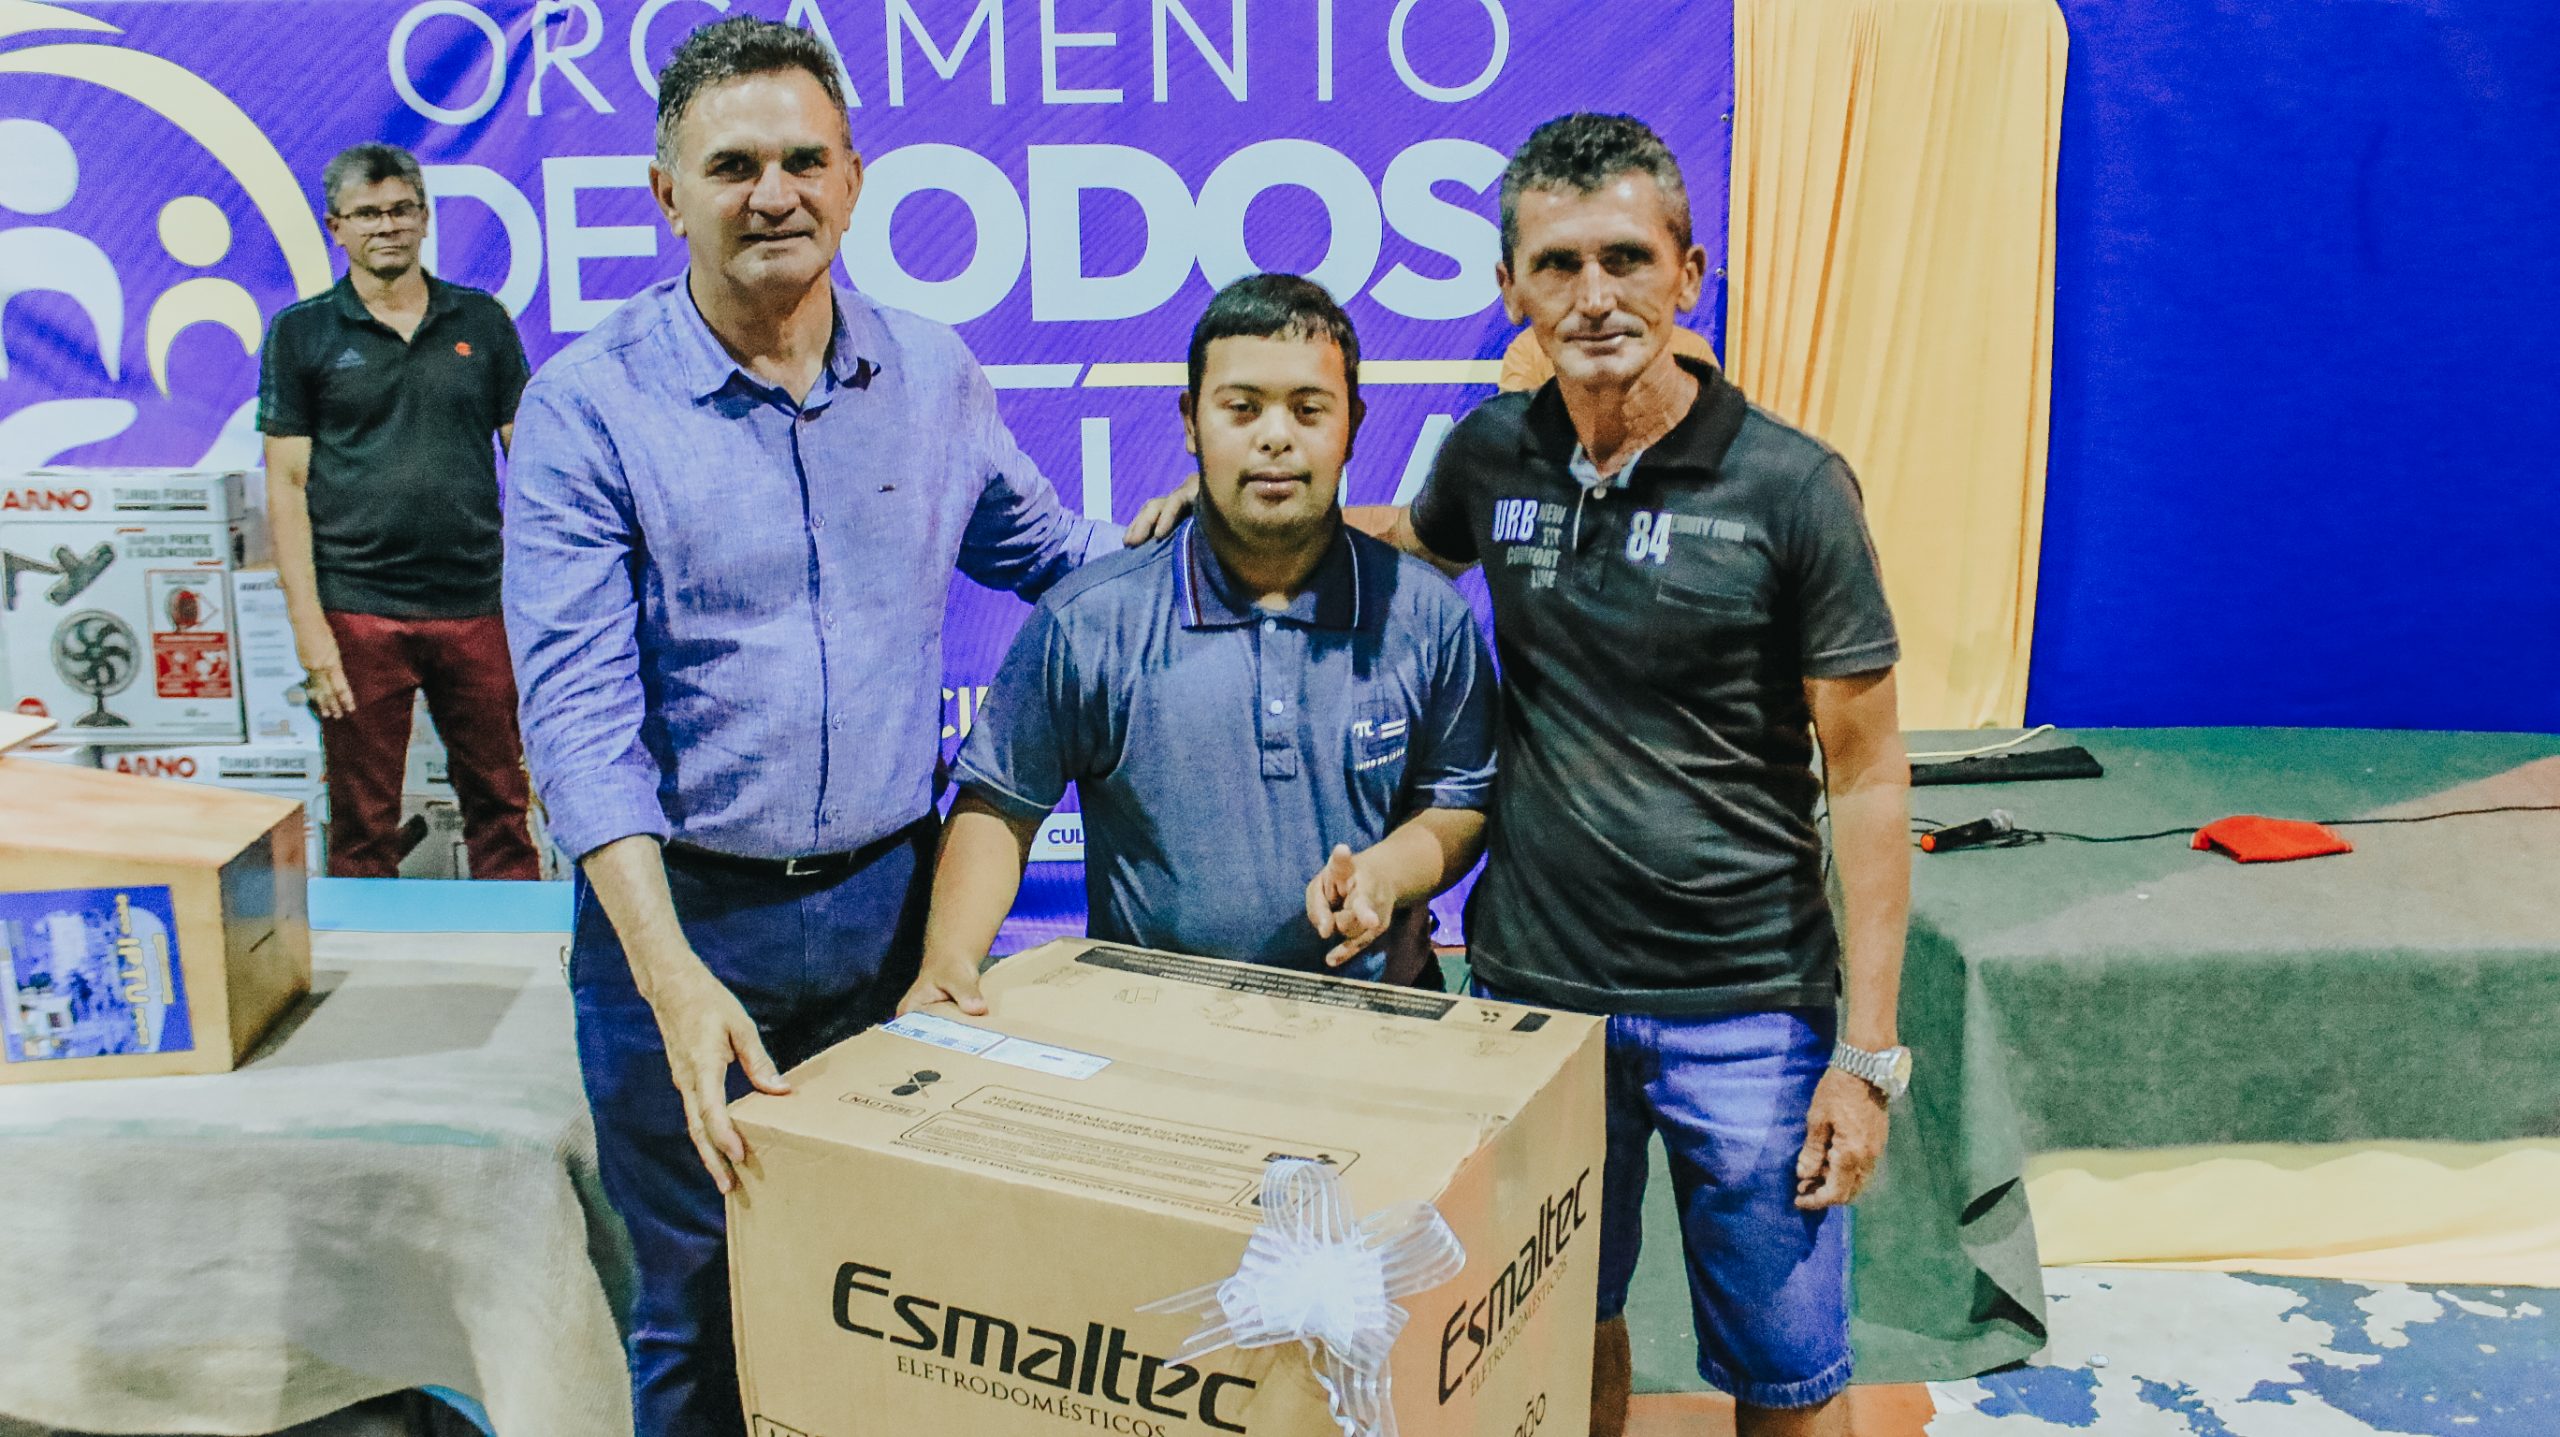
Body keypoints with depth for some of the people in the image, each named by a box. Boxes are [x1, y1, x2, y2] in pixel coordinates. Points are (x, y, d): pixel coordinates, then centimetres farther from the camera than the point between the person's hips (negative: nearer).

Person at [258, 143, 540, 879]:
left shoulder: (482, 321, 9)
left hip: (478, 606, 1)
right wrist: (308, 623, -7)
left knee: (500, 805, 8)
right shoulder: (301, 333, 4)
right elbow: (286, 484, 1)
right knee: (363, 823, 7)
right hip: (358, 613, -1)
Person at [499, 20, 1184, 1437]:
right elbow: (577, 708, -16)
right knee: (698, 1309, 13)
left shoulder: (933, 375, 2)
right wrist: (676, 978, -25)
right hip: (681, 917, -3)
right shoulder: (586, 407, -10)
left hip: (895, 901, 3)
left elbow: (1037, 548, 18)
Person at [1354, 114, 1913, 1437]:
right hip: (1532, 986, 4)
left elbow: (1865, 775, -9)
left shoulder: (1789, 488, -12)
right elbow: (1416, 539, 24)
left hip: (1744, 1006, -3)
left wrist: (1867, 1053, -11)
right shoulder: (1491, 455, -1)